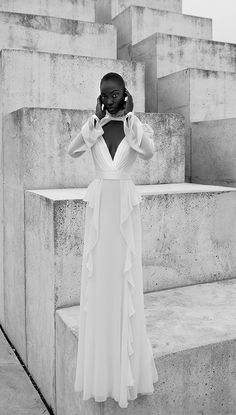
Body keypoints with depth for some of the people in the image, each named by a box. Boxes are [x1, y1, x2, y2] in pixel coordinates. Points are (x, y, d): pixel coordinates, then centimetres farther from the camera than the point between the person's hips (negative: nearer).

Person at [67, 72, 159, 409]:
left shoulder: (137, 125, 3)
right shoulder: (93, 124, 7)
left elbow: (149, 153, -17)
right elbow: (72, 152, -10)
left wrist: (129, 117, -12)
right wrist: (97, 119, -10)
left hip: (126, 205, -1)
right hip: (99, 204, 2)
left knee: (126, 275, 1)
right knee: (98, 275, 4)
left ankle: (127, 364, 17)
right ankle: (100, 366, 21)